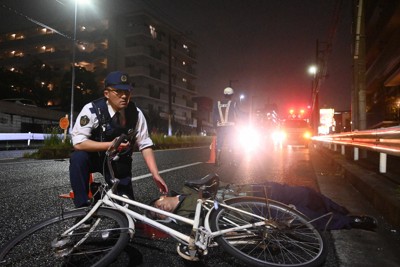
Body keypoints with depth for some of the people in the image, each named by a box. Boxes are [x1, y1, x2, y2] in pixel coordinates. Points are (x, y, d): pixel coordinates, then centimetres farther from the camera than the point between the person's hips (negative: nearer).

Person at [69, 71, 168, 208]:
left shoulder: (136, 114, -16)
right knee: (78, 158, -35)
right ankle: (83, 206, -18)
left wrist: (156, 175, -22)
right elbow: (78, 143, -27)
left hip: (119, 163, 2)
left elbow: (145, 146, -14)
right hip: (94, 157, -2)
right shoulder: (92, 110, -23)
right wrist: (110, 145, -34)